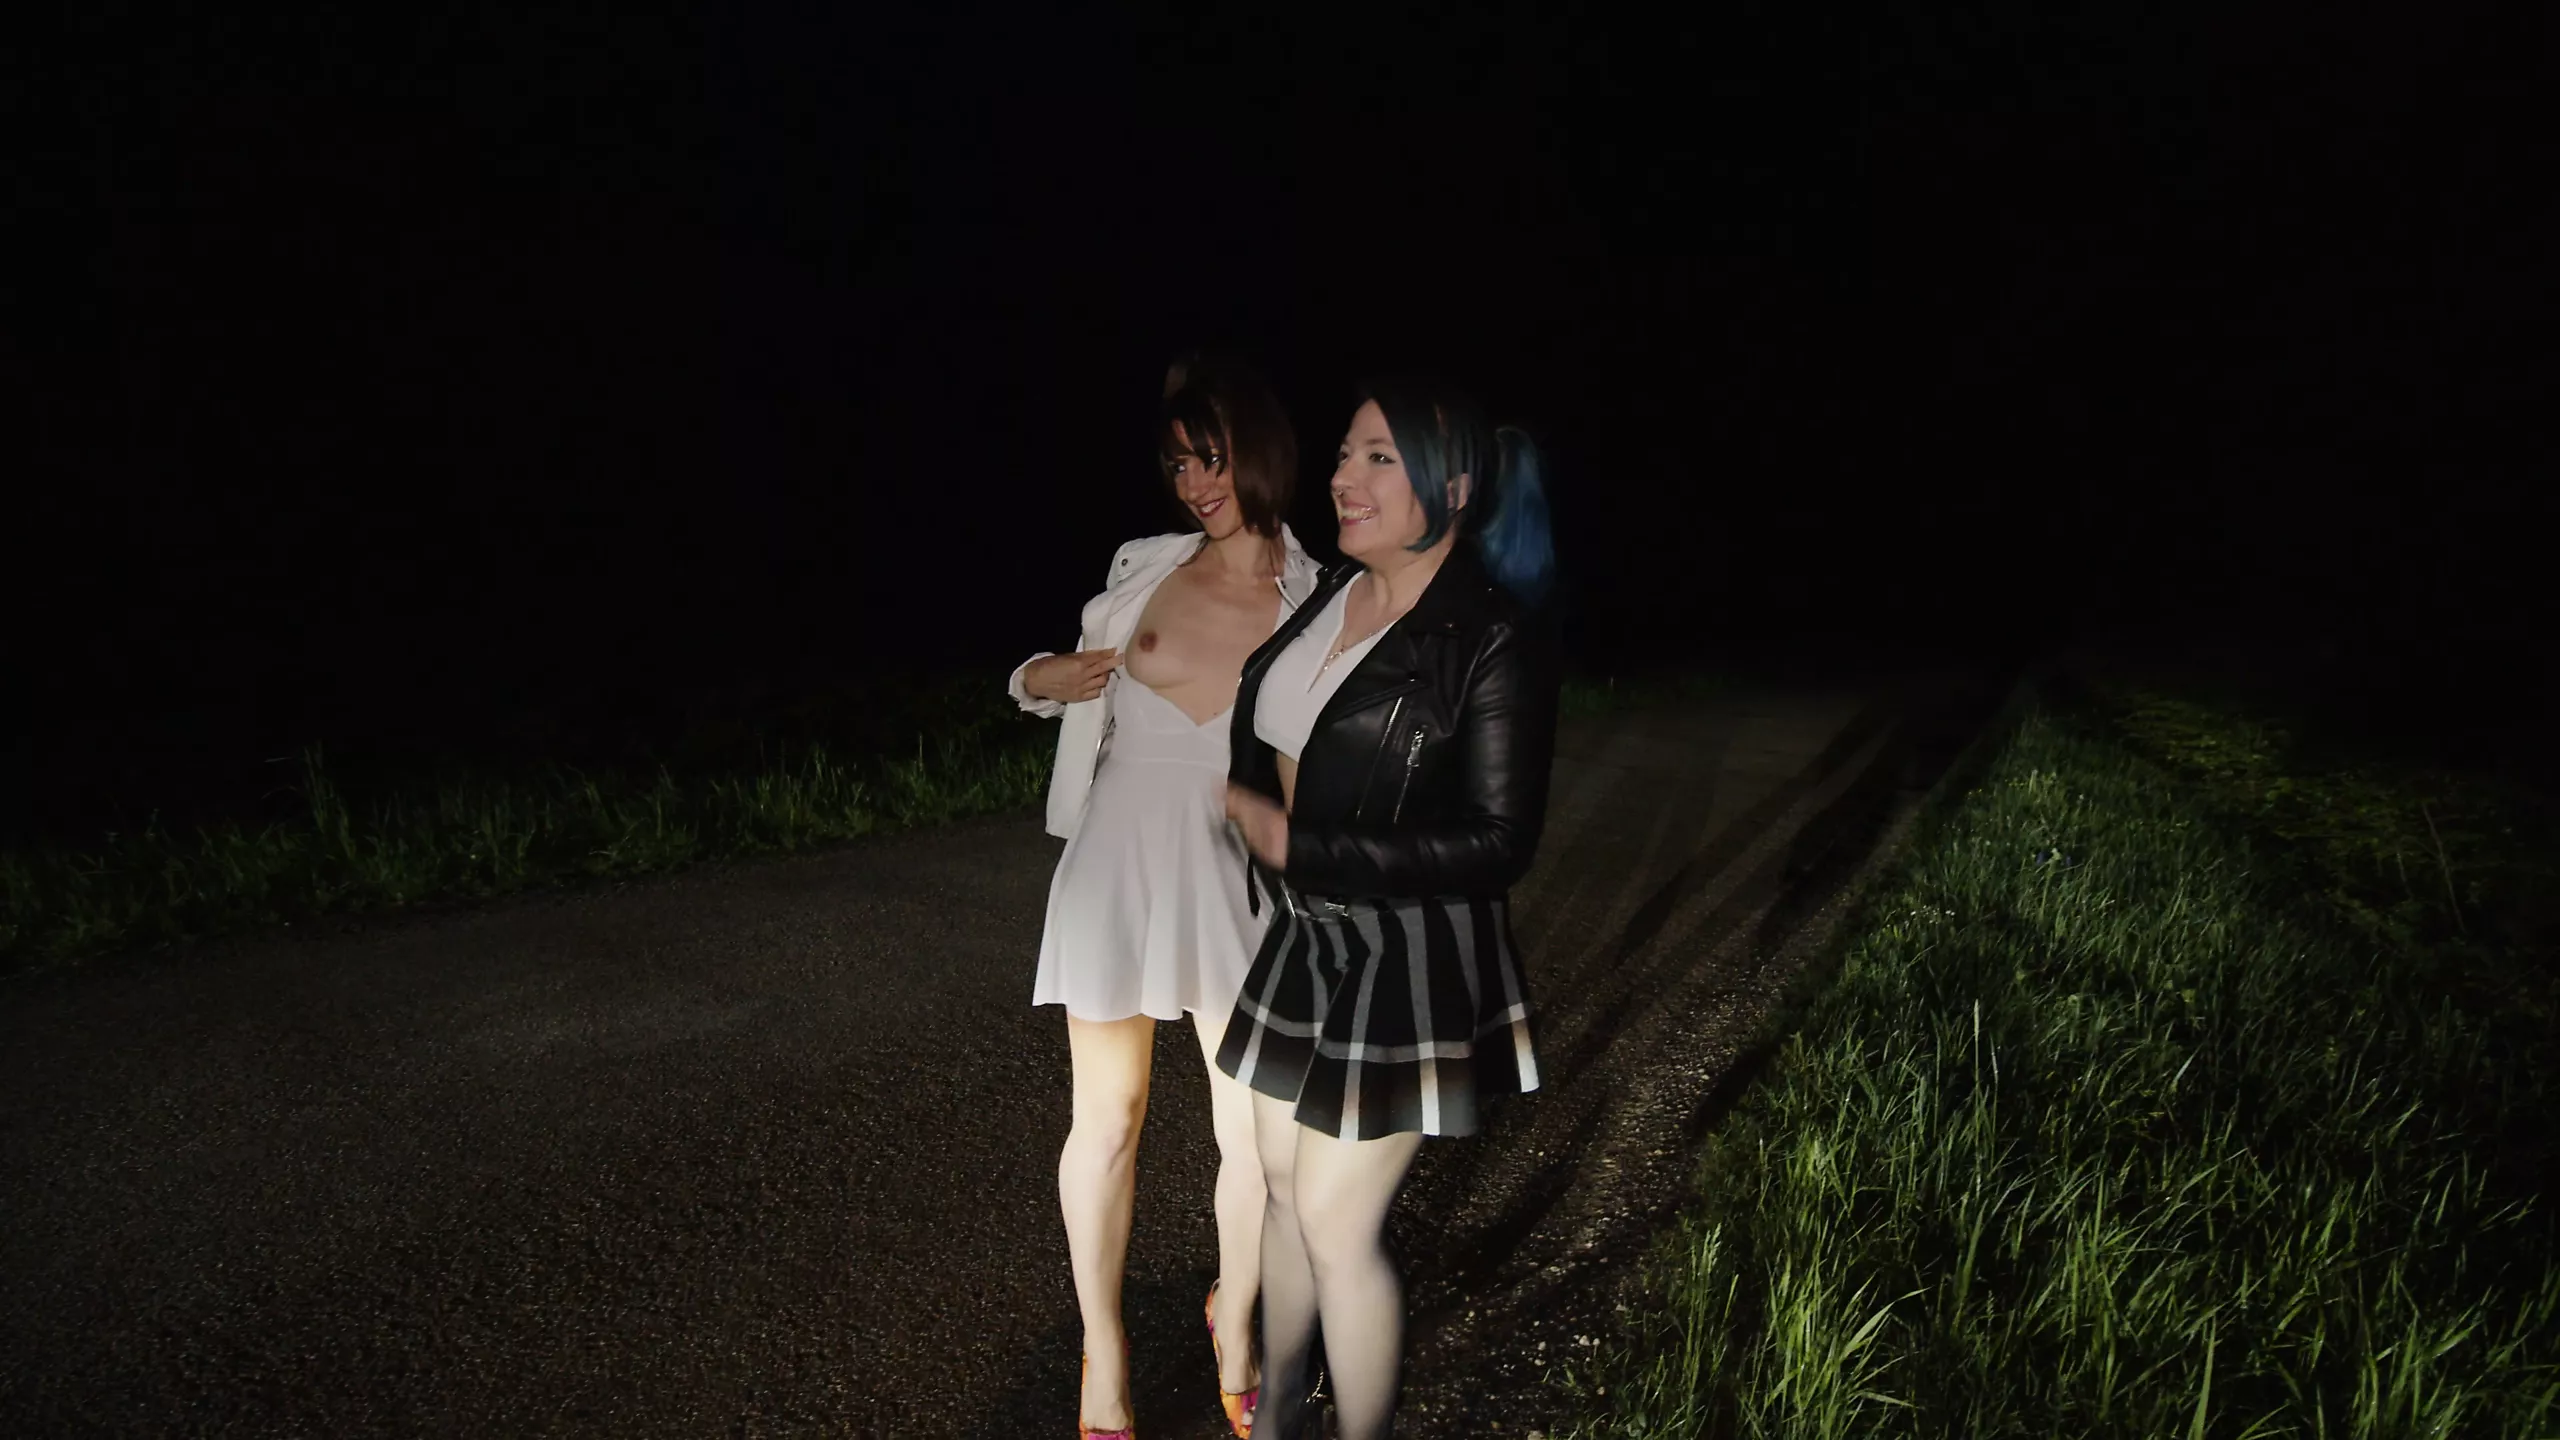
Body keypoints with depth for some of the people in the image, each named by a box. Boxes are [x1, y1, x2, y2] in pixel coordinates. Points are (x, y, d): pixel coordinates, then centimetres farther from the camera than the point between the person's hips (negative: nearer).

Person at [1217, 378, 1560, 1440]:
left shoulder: (1495, 638, -19)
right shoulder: (1329, 592, 2)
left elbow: (1497, 841, -20)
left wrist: (1302, 846, -22)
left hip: (1406, 962, -7)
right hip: (1303, 940, 7)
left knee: (1338, 1225, 1)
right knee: (1286, 1187, 19)